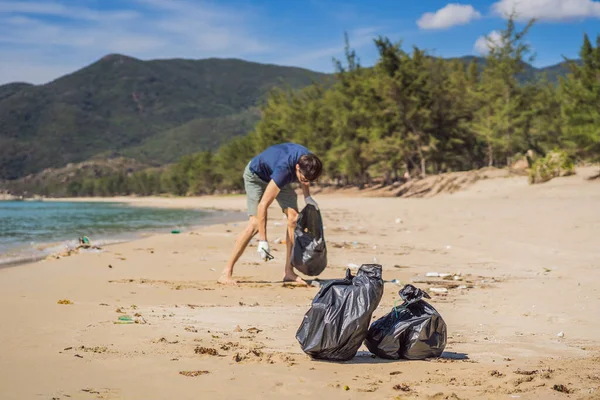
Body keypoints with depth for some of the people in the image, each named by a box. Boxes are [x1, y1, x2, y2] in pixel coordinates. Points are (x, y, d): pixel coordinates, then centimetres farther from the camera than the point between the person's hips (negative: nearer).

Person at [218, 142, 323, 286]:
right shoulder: (283, 170, -44)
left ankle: (288, 272, -5)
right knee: (255, 224, -20)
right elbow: (263, 205, -40)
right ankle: (226, 273, -16)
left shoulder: (307, 160, -25)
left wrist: (307, 196, -7)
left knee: (294, 218, -10)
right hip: (256, 175, -7)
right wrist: (263, 241, -39)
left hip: (274, 176, 7)